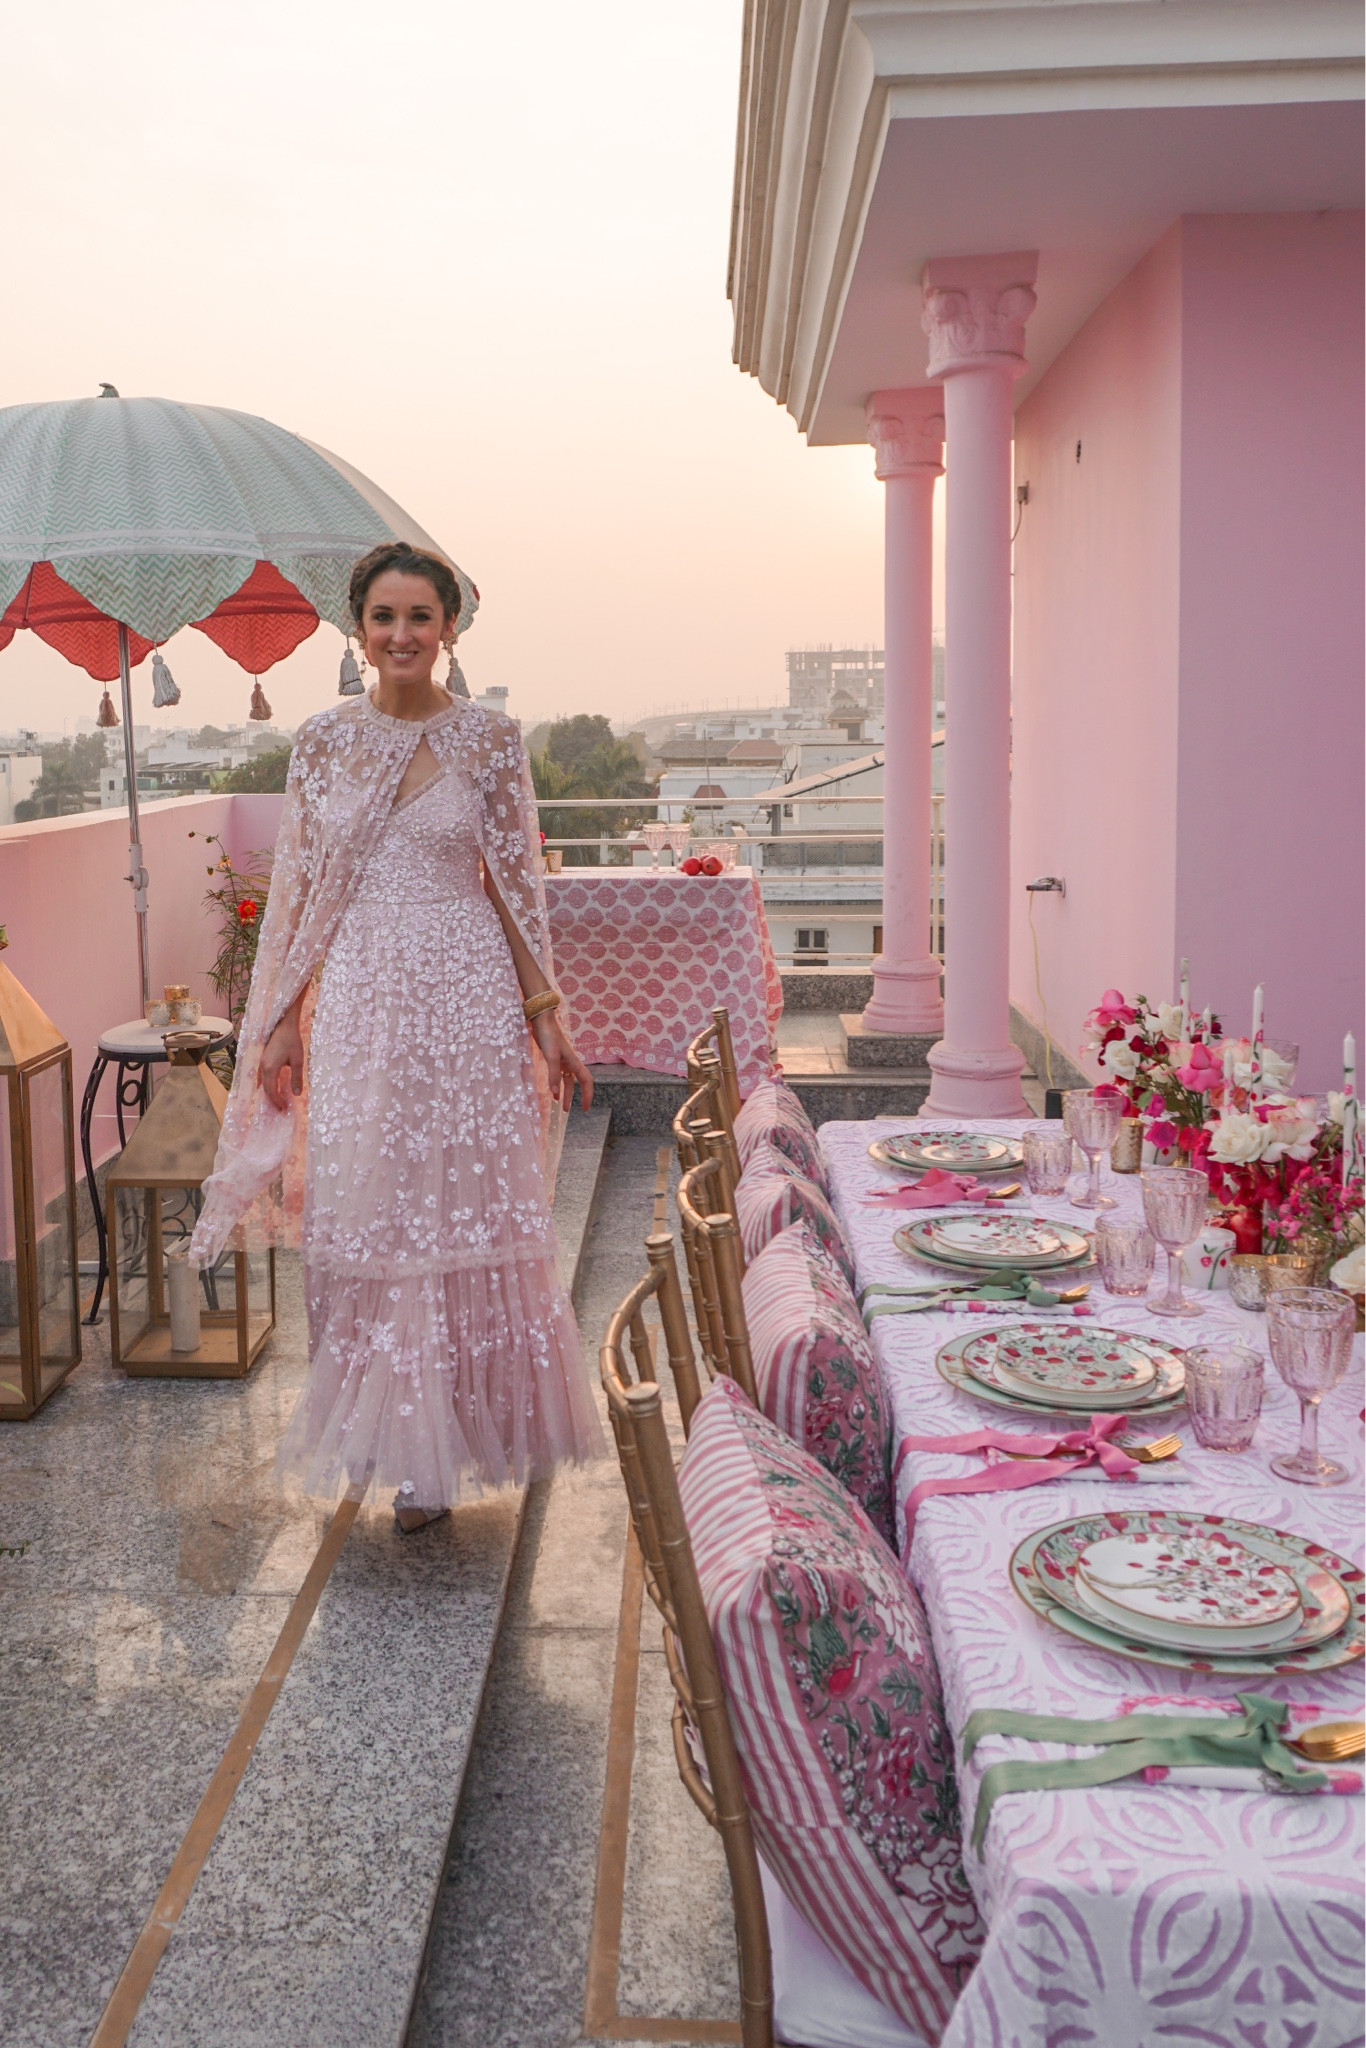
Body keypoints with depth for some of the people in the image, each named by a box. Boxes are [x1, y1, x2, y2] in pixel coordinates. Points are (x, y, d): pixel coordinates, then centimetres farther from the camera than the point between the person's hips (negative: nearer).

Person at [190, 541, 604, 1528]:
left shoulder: (491, 739, -1)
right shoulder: (322, 741, 5)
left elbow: (517, 886, 2)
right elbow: (298, 890, 8)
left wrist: (547, 1019, 0)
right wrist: (281, 1023, 5)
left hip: (468, 993, -2)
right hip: (357, 999, 2)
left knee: (469, 1207, 3)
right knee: (365, 1211, 5)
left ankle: (461, 1432, 21)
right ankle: (398, 1439, 22)